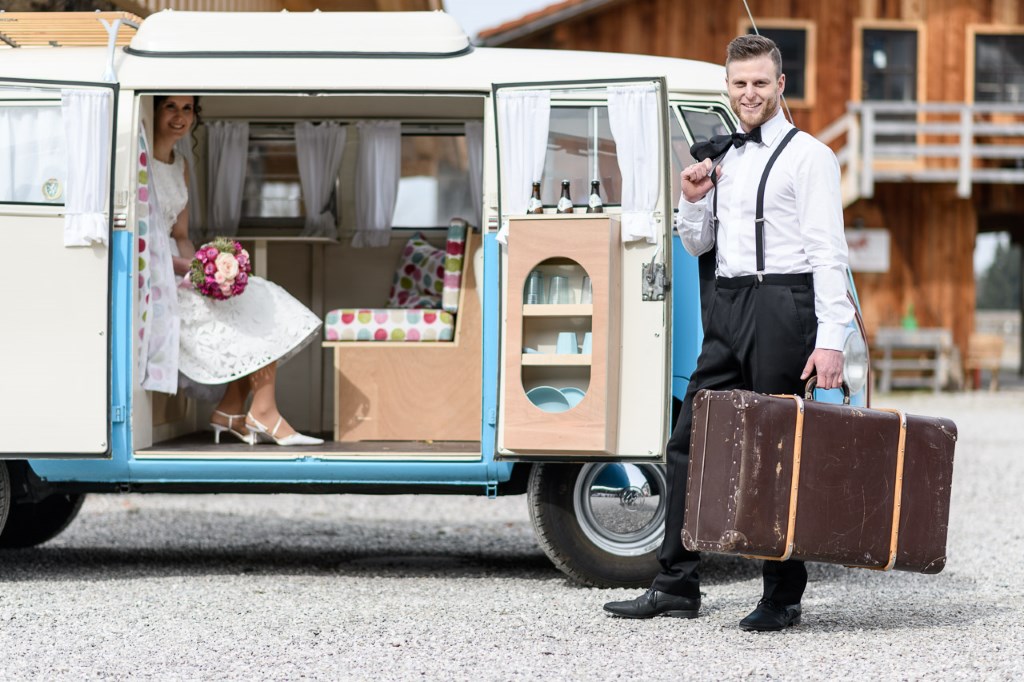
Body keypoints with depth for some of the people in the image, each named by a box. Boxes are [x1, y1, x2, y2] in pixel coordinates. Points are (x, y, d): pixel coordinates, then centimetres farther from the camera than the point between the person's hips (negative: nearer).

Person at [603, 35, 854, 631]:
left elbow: (828, 253, -9)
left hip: (778, 306, -7)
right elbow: (698, 245, 22)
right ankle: (678, 586, 10)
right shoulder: (723, 157, 18)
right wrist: (694, 200, 1)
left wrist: (831, 338, -18)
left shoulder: (808, 156, -3)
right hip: (726, 312, 7)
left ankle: (784, 597, 4)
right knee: (689, 444, 5)